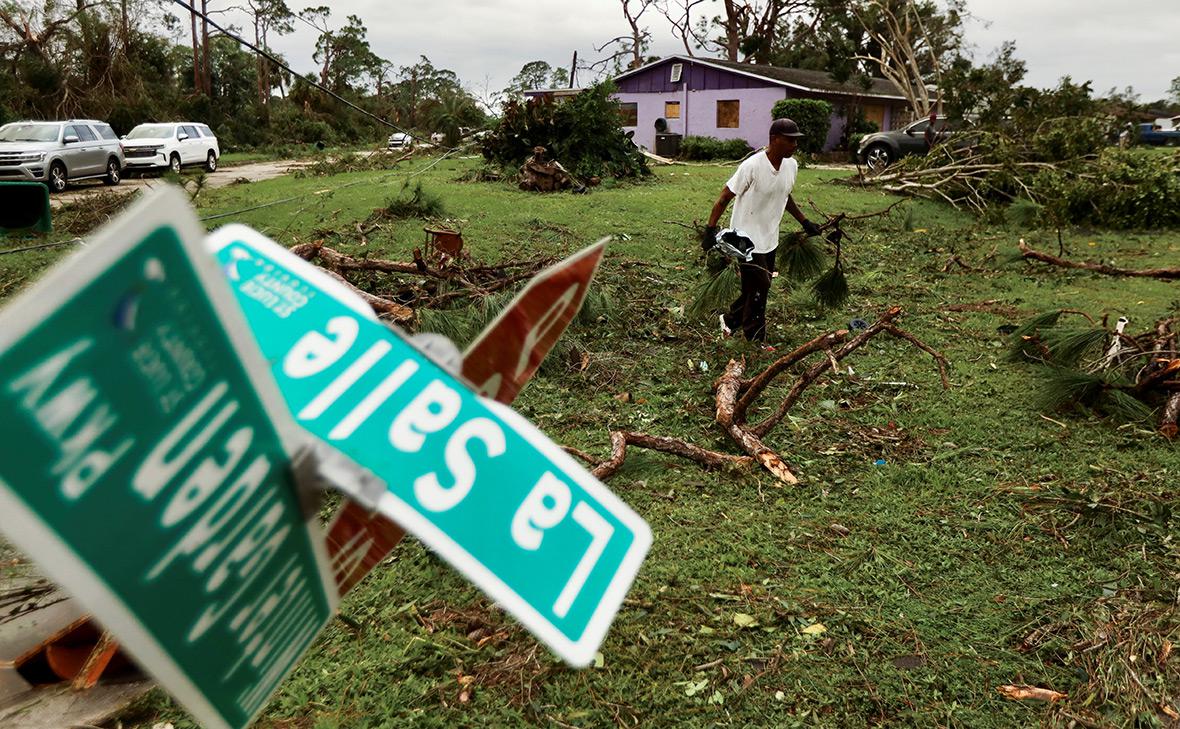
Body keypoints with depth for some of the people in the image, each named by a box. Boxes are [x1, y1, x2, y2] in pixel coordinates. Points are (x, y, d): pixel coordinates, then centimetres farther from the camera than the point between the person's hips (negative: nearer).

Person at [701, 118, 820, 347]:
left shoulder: (791, 166, 2)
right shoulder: (752, 166, -21)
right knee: (758, 287, -4)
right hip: (747, 239, -8)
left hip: (769, 239, 8)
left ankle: (730, 320, 35)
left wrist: (804, 222, 20)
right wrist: (710, 229, -23)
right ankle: (756, 341, 11)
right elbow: (725, 197, -17)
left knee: (760, 288, 14)